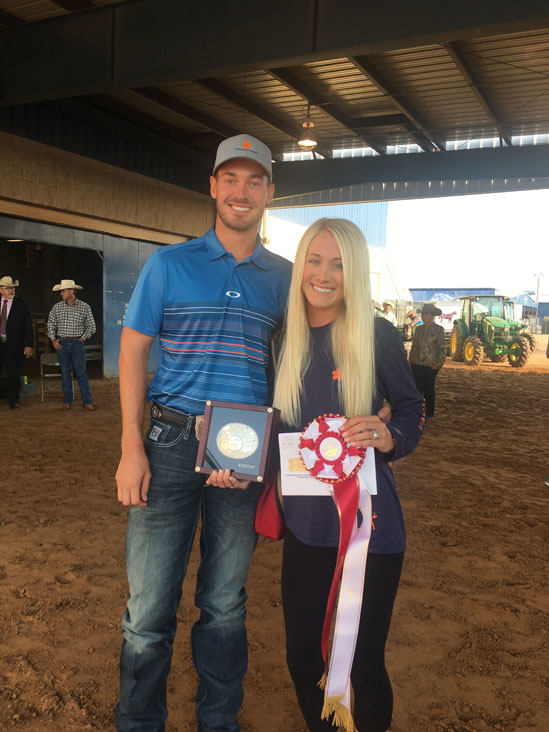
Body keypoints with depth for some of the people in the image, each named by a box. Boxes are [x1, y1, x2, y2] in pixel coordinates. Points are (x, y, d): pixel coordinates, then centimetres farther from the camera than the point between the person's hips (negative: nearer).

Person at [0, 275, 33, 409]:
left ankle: (13, 401, 16)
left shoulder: (22, 305, 2)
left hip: (14, 346, -2)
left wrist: (29, 345, -7)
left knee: (14, 375, 4)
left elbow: (28, 326, 0)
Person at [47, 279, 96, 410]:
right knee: (65, 373, 5)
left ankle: (87, 402, -2)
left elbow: (91, 326, 4)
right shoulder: (57, 307, 6)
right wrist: (53, 340, 3)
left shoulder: (84, 307, 0)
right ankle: (67, 401, 13)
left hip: (77, 343, -2)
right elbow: (51, 324, 12)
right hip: (62, 343, 2)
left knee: (81, 373, -5)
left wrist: (82, 338, -3)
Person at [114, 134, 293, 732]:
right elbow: (133, 350, 1)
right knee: (149, 606, 4)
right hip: (172, 443, -1)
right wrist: (131, 448, -7)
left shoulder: (283, 277, 8)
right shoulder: (168, 264, 3)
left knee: (225, 603, 15)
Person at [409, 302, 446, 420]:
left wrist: (439, 364, -11)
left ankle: (429, 414, 17)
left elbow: (442, 348, -5)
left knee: (429, 390, 6)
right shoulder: (418, 328, 10)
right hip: (416, 365, 4)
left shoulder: (439, 329, -4)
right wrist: (411, 361, 10)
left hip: (430, 365, -4)